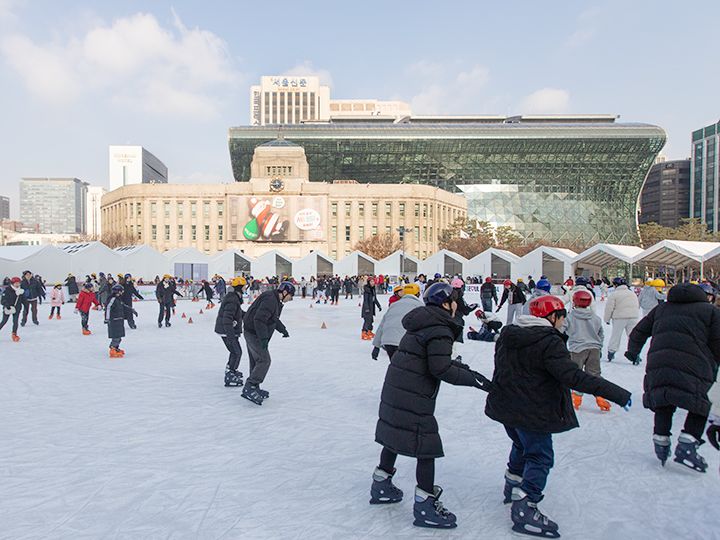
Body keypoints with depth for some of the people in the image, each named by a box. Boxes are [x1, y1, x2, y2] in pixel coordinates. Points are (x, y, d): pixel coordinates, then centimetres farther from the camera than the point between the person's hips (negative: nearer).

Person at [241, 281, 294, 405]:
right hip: (253, 333, -11)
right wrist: (263, 338, -29)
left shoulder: (276, 301, 13)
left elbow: (274, 319, 29)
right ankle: (249, 388, -12)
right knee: (264, 360, -12)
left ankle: (254, 389, 25)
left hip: (253, 334, 11)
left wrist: (283, 330, 32)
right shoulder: (270, 299, -21)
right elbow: (259, 319, -29)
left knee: (256, 361, 16)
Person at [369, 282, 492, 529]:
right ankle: (425, 505, 10)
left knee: (394, 436, 21)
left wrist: (459, 366, 17)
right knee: (427, 446, 0)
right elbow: (440, 368, -22)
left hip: (395, 389, 10)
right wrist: (475, 379, -15)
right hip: (413, 398, -10)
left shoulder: (424, 323, 14)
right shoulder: (440, 330, -16)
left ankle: (381, 486, 35)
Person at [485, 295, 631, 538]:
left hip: (505, 406, 8)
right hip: (532, 412, -8)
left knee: (522, 445, 28)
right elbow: (572, 376, -28)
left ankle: (513, 486, 42)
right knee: (539, 456, 3)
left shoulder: (507, 335, 5)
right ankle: (524, 509, 1)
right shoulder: (549, 342, -20)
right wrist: (616, 393, -27)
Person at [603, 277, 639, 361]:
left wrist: (607, 319, 3)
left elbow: (609, 308, -7)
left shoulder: (614, 294, -7)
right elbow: (638, 306, 20)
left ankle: (611, 352, 13)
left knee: (616, 335, 7)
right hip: (633, 317, 4)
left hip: (619, 318, -4)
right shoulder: (633, 294, 14)